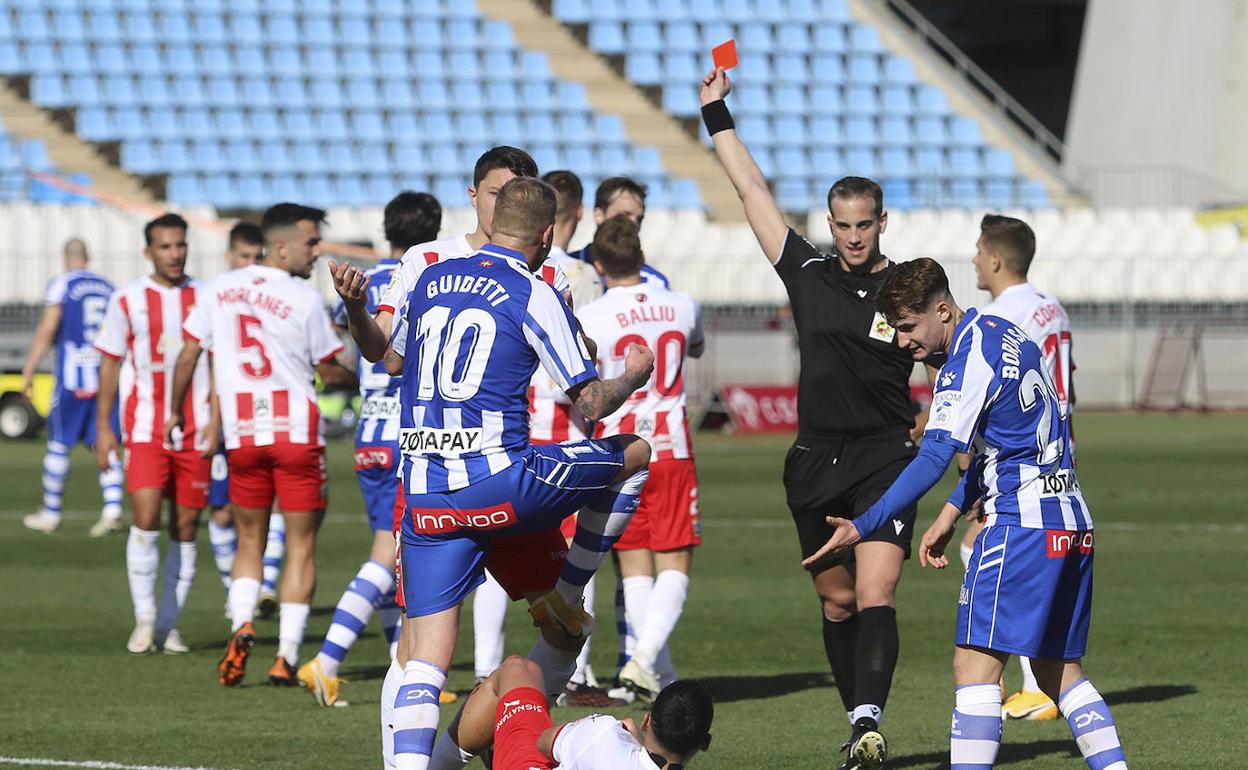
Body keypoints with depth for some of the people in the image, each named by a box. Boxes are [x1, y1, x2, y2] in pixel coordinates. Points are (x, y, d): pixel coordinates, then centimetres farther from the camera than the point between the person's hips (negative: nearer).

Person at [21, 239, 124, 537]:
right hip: (106, 375, 4)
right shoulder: (108, 288, 11)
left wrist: (29, 370, -5)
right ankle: (112, 509, -12)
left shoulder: (61, 285, -4)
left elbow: (46, 331, -9)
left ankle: (50, 514, 12)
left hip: (72, 378, -4)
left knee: (58, 445, 6)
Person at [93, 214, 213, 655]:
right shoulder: (127, 300, 3)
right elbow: (110, 365, 7)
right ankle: (144, 620, -4)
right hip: (144, 429, -2)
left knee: (186, 526, 3)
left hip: (194, 432, 2)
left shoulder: (204, 299, 6)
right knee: (146, 518, -14)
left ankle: (169, 625, 11)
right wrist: (103, 428, 3)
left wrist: (214, 420, -3)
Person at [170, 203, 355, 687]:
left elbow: (188, 355, 8)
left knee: (249, 540, 16)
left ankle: (242, 625, -10)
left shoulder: (220, 289, 4)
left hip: (243, 434, 3)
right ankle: (286, 656, 0)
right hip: (297, 432, -3)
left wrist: (174, 413, 21)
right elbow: (330, 373, 0)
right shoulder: (305, 300, -8)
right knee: (301, 545, 5)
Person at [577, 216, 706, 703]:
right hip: (670, 449, 1)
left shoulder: (589, 319, -9)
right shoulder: (683, 307, 2)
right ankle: (645, 657, -18)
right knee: (675, 565, 3)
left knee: (635, 567, 8)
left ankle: (662, 677, 6)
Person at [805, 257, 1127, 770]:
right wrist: (953, 512, 22)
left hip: (1022, 522, -10)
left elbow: (932, 460, -23)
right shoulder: (1003, 333, 15)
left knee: (975, 664, -12)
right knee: (1059, 671, 14)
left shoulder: (966, 362, -14)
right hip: (1072, 518, 10)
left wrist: (863, 528, -25)